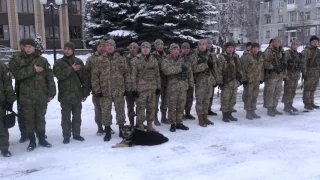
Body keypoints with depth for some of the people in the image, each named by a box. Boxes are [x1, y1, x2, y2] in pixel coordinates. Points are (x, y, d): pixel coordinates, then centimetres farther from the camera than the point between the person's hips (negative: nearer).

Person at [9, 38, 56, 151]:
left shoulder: (42, 60, 3)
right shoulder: (18, 61, 5)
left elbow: (50, 78, 1)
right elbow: (17, 74, -14)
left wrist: (51, 93, -3)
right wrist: (33, 69, -19)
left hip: (41, 96, 0)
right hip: (26, 96, 0)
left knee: (41, 118, 12)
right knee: (29, 120, 7)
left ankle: (42, 139, 25)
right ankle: (32, 141, 20)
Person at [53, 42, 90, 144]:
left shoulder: (79, 62, 7)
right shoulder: (59, 63, 2)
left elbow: (84, 78, 7)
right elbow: (59, 75, -16)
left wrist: (85, 92, 3)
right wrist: (71, 69, -18)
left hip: (77, 94, 2)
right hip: (65, 95, -2)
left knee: (77, 116, 11)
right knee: (66, 117, 5)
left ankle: (76, 134, 23)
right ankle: (66, 136, 15)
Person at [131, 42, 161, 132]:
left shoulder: (154, 59, 10)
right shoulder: (136, 59, -3)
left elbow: (157, 74, 14)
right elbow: (133, 75, -6)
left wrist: (158, 86, 11)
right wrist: (134, 89, -10)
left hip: (152, 87, 4)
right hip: (141, 88, -4)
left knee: (151, 107, 9)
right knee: (141, 107, -3)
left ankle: (149, 125, 23)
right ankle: (140, 127, 9)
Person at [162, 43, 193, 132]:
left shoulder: (183, 60, 13)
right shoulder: (166, 60, 0)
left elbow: (189, 72, 15)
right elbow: (166, 70, -21)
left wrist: (191, 83, 9)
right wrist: (180, 68, -22)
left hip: (183, 86, 4)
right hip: (172, 87, -4)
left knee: (181, 106, 10)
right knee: (172, 106, 2)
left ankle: (179, 123, 21)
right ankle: (172, 124, 12)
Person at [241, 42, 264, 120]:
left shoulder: (259, 56, 12)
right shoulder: (246, 56, -12)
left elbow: (261, 68, 19)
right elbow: (243, 68, -14)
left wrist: (261, 78, 16)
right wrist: (244, 79, -16)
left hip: (257, 80, 7)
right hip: (249, 80, -7)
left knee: (254, 96, 14)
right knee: (248, 96, -2)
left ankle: (253, 111, 24)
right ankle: (248, 112, 7)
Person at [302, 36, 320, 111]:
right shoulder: (306, 50, -9)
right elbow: (303, 62, -14)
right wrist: (304, 72, -19)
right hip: (309, 72, -8)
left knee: (313, 89, 13)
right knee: (307, 88, -5)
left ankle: (311, 103, 21)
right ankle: (307, 104, -1)